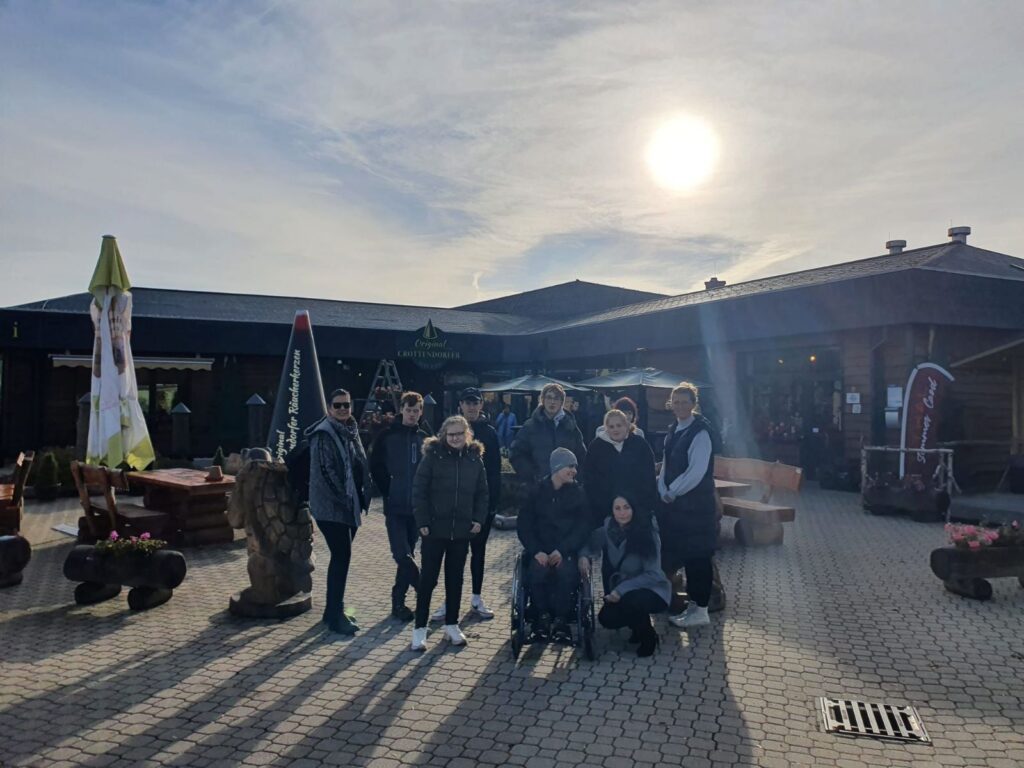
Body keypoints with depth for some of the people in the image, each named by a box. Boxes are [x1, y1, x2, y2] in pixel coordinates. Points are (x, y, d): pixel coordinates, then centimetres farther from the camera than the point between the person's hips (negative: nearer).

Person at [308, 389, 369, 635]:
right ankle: (335, 615, 0)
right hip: (331, 506, -8)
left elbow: (361, 466, 17)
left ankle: (333, 609, 25)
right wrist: (344, 499, -18)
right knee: (342, 556, -9)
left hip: (349, 505, 8)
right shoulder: (324, 434, -12)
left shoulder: (350, 432, 13)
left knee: (340, 556, 14)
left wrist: (363, 497, 7)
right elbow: (325, 472, -18)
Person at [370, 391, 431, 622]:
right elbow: (376, 468, 0)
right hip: (395, 507, -3)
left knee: (407, 554, 8)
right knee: (403, 555, -10)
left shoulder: (426, 438, 7)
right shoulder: (387, 437, -1)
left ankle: (399, 600, 19)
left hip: (417, 507, 3)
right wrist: (390, 493, -4)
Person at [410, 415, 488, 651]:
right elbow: (419, 491, -7)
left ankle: (452, 625, 25)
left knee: (455, 578, 13)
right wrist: (422, 522, -12)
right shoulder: (432, 456, -6)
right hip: (434, 529, -3)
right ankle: (419, 628, 13)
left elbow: (482, 493, 10)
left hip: (462, 530, 3)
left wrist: (479, 519, -1)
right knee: (428, 578, 3)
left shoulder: (475, 458, 4)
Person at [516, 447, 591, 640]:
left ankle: (561, 618, -11)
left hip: (567, 550, 0)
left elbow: (583, 527, -2)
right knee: (537, 572, -30)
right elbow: (523, 525, 1)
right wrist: (536, 551, -14)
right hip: (540, 550, 0)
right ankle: (543, 615, -7)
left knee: (566, 572, -31)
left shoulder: (577, 493, 5)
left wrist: (562, 550, -16)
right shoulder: (538, 491, 5)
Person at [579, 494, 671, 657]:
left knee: (629, 600, -34)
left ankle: (648, 636, -3)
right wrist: (584, 556, -20)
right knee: (606, 618, -16)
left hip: (652, 590, -5)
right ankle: (639, 625, 16)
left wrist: (621, 590, -31)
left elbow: (653, 574, -23)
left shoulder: (648, 534, -21)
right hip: (623, 592, 5)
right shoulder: (607, 531, -10)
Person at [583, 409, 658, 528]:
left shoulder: (640, 443, 0)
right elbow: (589, 477, 3)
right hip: (604, 508, 0)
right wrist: (592, 503, -3)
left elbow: (649, 477, 1)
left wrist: (650, 504, -4)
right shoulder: (596, 445, 0)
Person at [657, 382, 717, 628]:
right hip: (674, 502, 8)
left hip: (696, 505, -8)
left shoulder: (700, 432, -15)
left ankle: (699, 609, 12)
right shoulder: (673, 430, 10)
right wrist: (663, 492, 0)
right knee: (673, 551, 13)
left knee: (697, 556, 0)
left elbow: (696, 472, -21)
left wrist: (671, 493, -13)